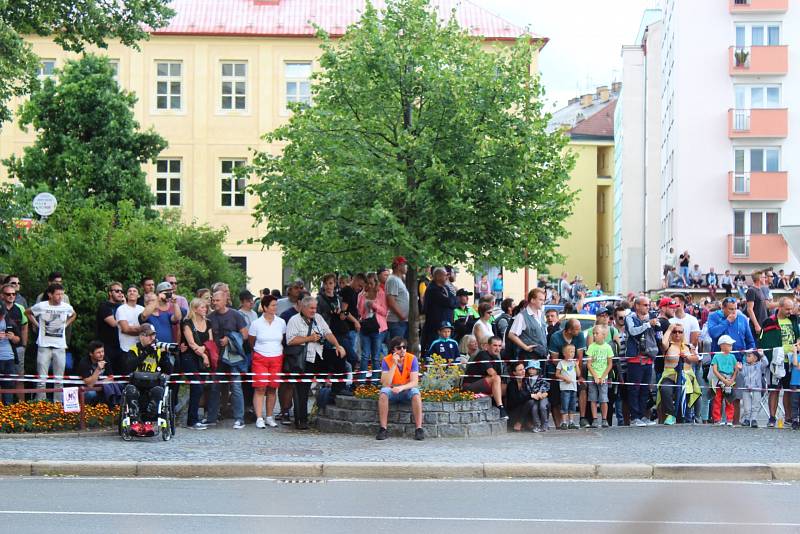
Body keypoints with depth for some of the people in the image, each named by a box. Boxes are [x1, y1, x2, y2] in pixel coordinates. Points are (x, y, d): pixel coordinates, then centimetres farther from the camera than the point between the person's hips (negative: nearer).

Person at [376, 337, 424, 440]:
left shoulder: (412, 359, -11)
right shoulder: (387, 360, -11)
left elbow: (414, 382, -17)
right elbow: (385, 384, -22)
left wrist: (401, 388, -36)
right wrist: (394, 364, -28)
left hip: (407, 390, 0)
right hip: (392, 391, 0)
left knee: (416, 393, -32)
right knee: (383, 392, -32)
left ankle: (419, 428, -29)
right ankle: (383, 429, -29)